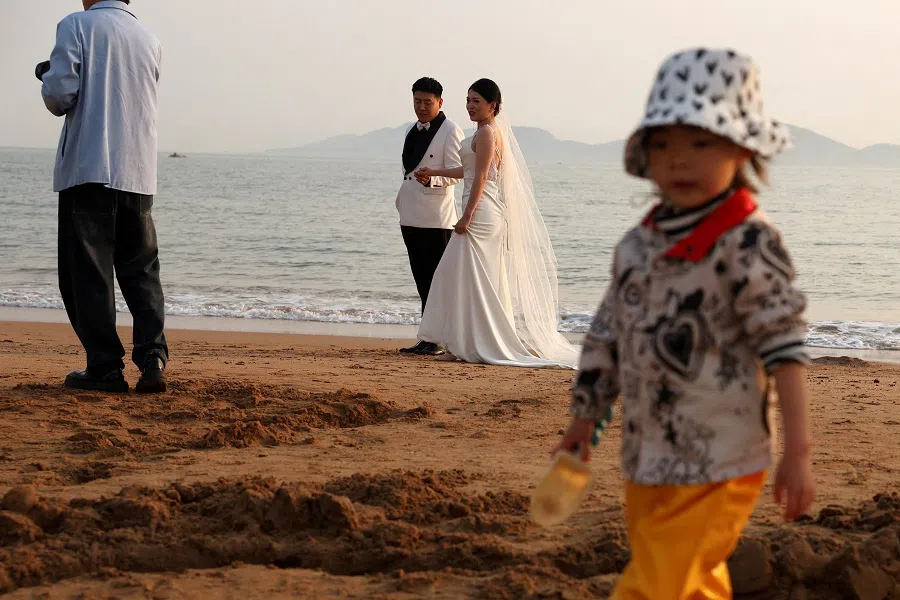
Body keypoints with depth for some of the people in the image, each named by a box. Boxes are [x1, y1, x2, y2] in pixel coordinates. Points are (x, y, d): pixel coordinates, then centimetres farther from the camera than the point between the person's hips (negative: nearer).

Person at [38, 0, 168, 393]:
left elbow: (60, 95, -10)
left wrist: (48, 77, 13)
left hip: (87, 170, -5)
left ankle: (105, 368, -1)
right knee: (141, 270, 11)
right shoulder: (149, 40, 15)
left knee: (87, 272, 1)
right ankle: (152, 357, -3)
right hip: (139, 174, 5)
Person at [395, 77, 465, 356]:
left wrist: (431, 179, -31)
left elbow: (455, 174, -13)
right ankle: (428, 338, 13)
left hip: (436, 218, -8)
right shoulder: (411, 131, 18)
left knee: (437, 280, -6)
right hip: (411, 215, 8)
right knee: (422, 280, 9)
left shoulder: (451, 132, -6)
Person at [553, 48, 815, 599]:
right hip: (646, 460, 7)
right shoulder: (638, 245, 6)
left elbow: (784, 346, -16)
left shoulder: (748, 242, -14)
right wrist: (585, 421, 19)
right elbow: (608, 340, 15)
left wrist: (798, 450, -18)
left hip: (715, 469, -7)